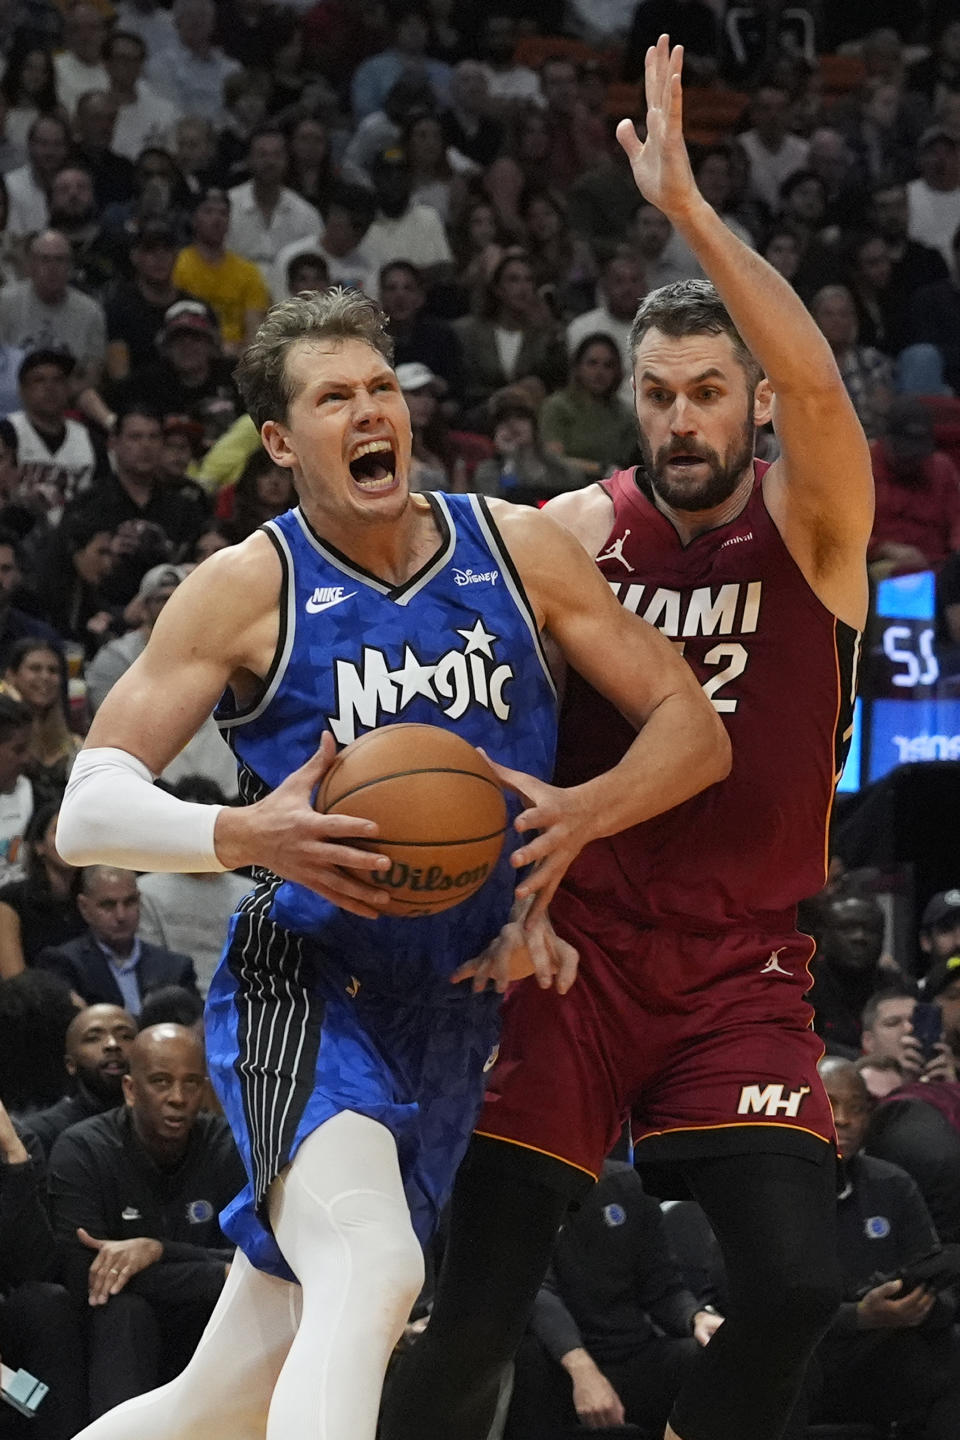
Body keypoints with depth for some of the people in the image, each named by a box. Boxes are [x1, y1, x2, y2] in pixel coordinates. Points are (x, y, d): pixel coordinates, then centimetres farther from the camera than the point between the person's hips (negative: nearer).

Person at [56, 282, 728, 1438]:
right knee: (372, 1274, -33)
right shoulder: (248, 588, -5)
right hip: (302, 994, -4)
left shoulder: (517, 551, 4)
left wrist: (580, 814, -15)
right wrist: (245, 835, -26)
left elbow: (692, 730, 6)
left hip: (455, 1015, 5)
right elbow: (89, 811, -6)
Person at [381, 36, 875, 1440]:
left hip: (738, 967, 0)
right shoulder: (575, 531, 2)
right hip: (575, 951, 1)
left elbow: (816, 385, -25)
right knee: (478, 1305, -6)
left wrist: (684, 201, -32)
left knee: (797, 1282, -16)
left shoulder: (810, 524, -3)